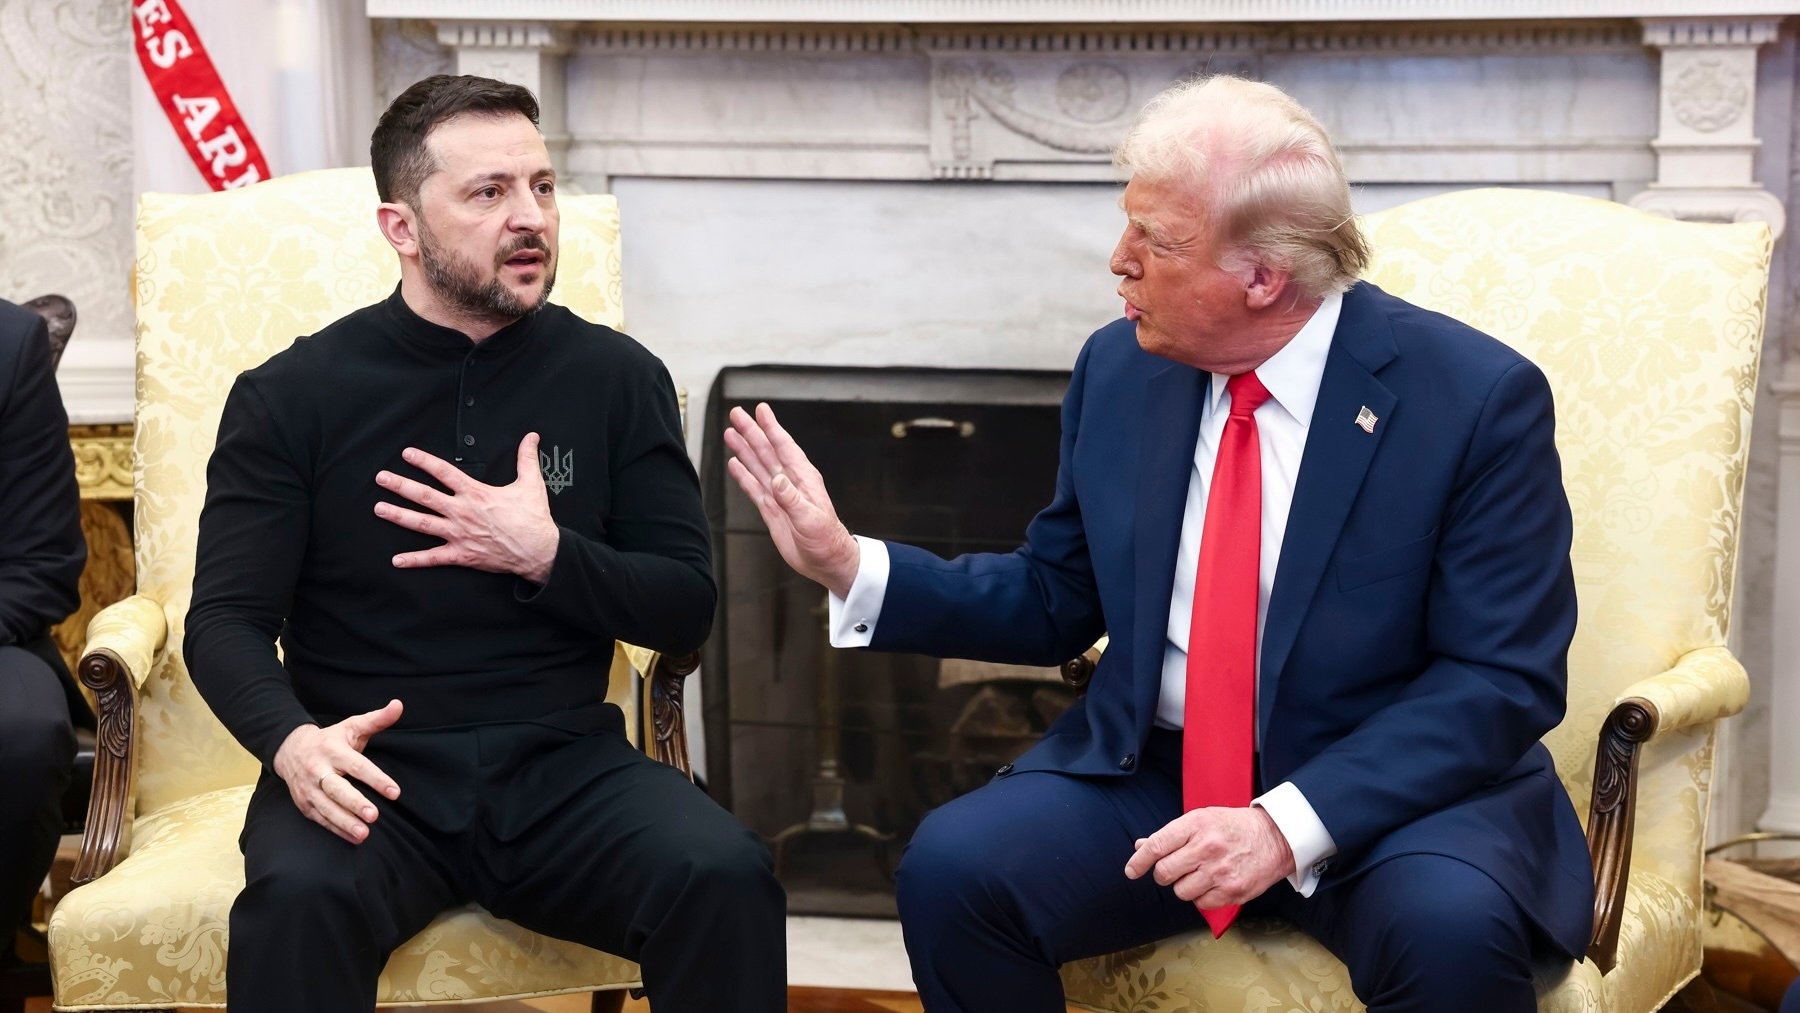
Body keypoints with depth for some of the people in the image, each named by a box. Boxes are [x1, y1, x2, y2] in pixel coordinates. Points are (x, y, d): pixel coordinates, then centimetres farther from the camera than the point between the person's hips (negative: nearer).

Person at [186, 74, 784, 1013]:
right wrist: (293, 740, -24)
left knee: (726, 878, -27)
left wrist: (546, 556, -12)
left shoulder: (617, 378, 5)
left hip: (562, 768, 2)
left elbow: (685, 609, 7)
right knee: (297, 899, -36)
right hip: (375, 773, -2)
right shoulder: (292, 397, 1)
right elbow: (226, 619, -2)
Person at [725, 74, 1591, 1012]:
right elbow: (1056, 601, 12)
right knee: (951, 868, -20)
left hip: (1392, 789, -3)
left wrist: (1291, 824, -27)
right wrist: (851, 567, -1)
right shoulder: (1119, 370, 1)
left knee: (1452, 928, -35)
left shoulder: (1477, 398, -14)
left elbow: (1504, 680, -16)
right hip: (1151, 771, 4)